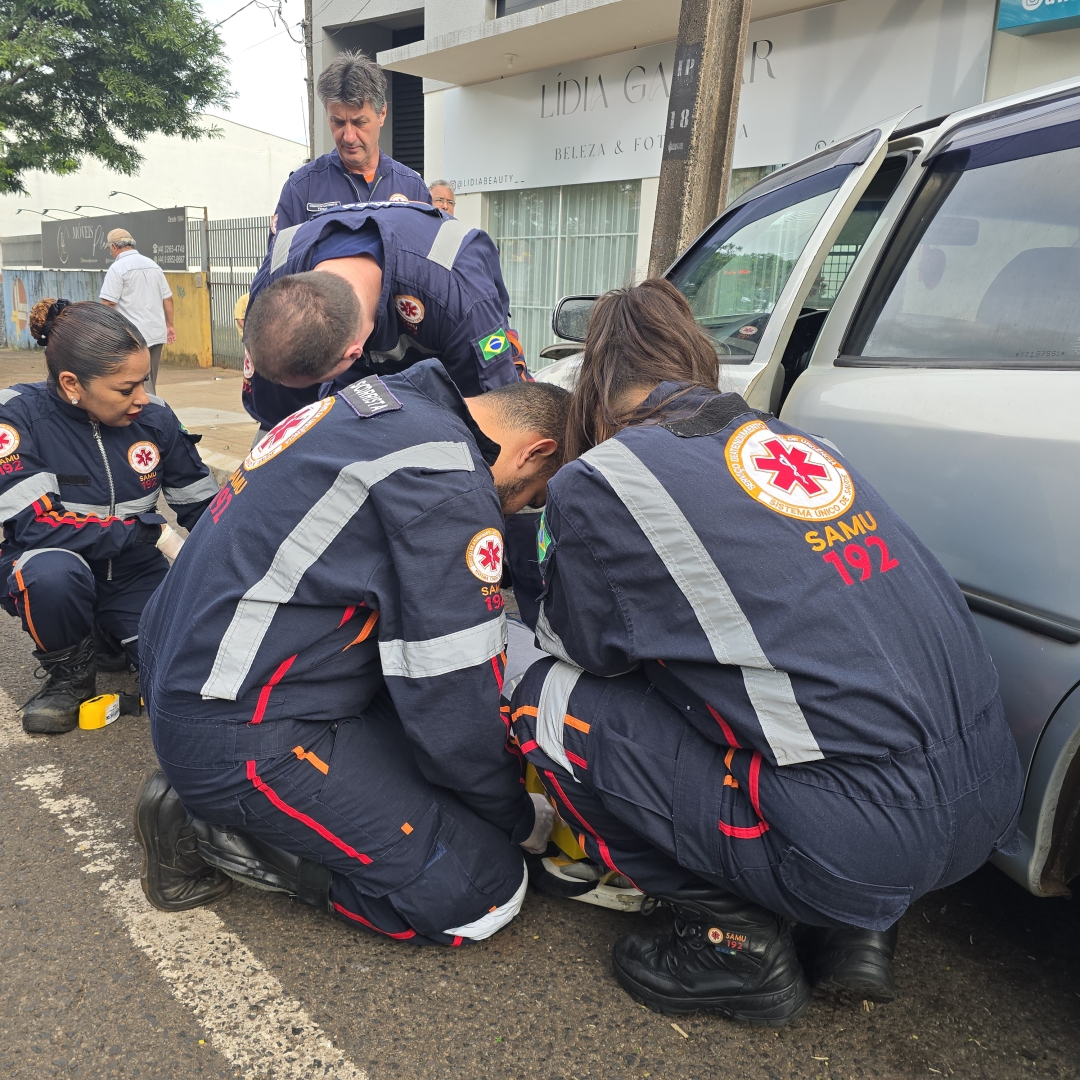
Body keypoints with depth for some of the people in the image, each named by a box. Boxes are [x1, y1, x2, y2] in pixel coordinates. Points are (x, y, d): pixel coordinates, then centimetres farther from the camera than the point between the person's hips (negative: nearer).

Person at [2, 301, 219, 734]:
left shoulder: (154, 416, -9)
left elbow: (203, 503, -1)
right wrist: (153, 532, -27)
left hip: (136, 575, 3)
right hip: (57, 580, -2)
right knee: (53, 571, -38)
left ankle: (108, 642, 17)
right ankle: (70, 672, -6)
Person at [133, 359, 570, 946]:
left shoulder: (388, 397, 10)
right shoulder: (450, 480, -19)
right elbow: (453, 700, -17)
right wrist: (519, 818, 2)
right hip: (240, 737, -10)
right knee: (485, 888, -8)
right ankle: (215, 831, -1)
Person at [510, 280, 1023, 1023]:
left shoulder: (600, 481, -8)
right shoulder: (786, 440, 14)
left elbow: (584, 646, 8)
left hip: (862, 843, -8)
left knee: (552, 702, 2)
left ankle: (738, 943, 10)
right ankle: (858, 930, 22)